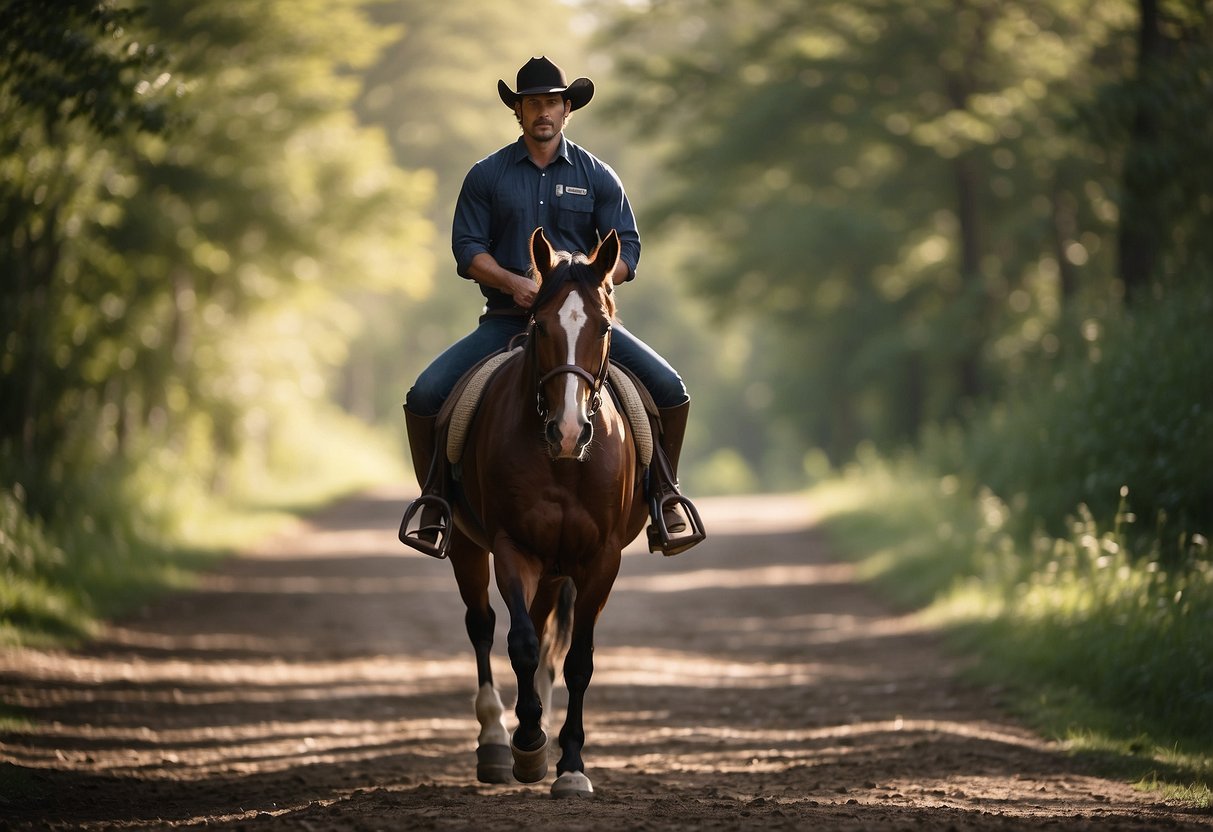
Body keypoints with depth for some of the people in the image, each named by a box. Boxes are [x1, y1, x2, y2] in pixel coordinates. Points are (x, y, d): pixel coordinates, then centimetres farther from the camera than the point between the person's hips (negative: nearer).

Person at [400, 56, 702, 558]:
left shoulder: (596, 176, 7)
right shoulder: (487, 176, 6)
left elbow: (626, 250, 3)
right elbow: (468, 248, 2)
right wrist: (512, 282, -16)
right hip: (506, 320, 0)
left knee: (669, 389, -17)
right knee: (425, 396, -18)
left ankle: (664, 494, 1)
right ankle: (435, 499, 1)